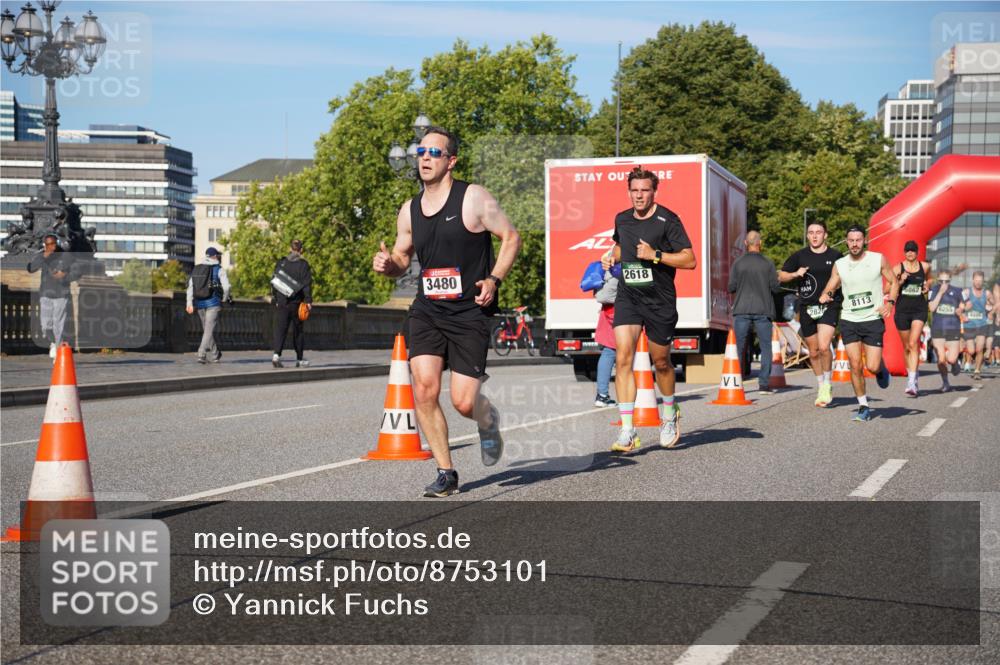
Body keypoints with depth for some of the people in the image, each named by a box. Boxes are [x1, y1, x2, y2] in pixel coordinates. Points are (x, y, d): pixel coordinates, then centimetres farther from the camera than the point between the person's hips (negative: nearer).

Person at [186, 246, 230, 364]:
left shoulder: (196, 269, 9)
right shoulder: (219, 269, -3)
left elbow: (190, 286, 1)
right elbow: (226, 286, -10)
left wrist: (189, 303, 0)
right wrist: (224, 298, 8)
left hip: (200, 303, 5)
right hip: (213, 303, -5)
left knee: (207, 329, 16)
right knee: (209, 330, -5)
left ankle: (215, 355, 26)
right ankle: (201, 354, -18)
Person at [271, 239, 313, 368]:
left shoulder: (280, 263, 6)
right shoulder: (303, 265, -5)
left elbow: (274, 282, 10)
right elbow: (307, 284, -11)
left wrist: (276, 299, 17)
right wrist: (308, 300, -8)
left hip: (282, 303, 2)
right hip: (297, 303, -2)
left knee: (280, 329, -1)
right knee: (298, 331, 9)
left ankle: (276, 354, -21)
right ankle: (300, 359, 16)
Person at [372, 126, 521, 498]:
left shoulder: (473, 199, -6)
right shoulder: (409, 211, 9)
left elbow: (511, 237, -1)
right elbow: (402, 257, 21)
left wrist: (494, 279, -13)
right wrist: (387, 265, -3)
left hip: (470, 313, -4)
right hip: (427, 311, 4)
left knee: (464, 402, -7)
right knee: (424, 389, -14)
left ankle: (489, 421, 32)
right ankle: (446, 473, 2)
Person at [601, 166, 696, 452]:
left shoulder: (667, 220, -8)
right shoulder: (622, 219, 8)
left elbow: (690, 260, -11)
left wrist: (655, 255, -20)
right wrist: (611, 256, 8)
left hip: (659, 299, -3)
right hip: (628, 297, 3)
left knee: (661, 362, 11)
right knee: (623, 358, -14)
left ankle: (669, 414, 41)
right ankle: (627, 432, -14)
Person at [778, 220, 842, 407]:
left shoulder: (835, 256, 4)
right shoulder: (799, 256, 6)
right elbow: (781, 276, 11)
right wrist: (795, 274, -7)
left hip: (829, 307, -2)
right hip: (807, 308, 2)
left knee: (824, 346, -20)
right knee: (813, 352, 10)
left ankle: (827, 384, 0)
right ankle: (821, 386, 28)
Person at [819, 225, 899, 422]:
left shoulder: (878, 259, -3)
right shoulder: (839, 265, 2)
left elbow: (894, 282, 6)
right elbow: (830, 288, 9)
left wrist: (890, 303, -11)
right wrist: (826, 295, -16)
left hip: (873, 320, -2)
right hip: (849, 321, 2)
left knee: (872, 367, -7)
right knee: (855, 366, -4)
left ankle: (881, 367, 31)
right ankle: (863, 407, 10)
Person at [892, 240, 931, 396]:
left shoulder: (925, 266, 4)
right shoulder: (898, 268, -1)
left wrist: (927, 286, 4)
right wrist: (900, 281, -17)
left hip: (919, 309, -1)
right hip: (902, 309, 1)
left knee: (913, 344, -17)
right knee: (907, 347, 10)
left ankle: (912, 382, -22)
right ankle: (912, 376, 29)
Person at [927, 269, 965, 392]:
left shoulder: (956, 291, 3)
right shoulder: (934, 290, 0)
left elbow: (962, 306, 18)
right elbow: (932, 308, -12)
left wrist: (960, 310, -6)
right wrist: (940, 292, -15)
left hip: (953, 328, 0)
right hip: (937, 329, 0)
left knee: (951, 359, -9)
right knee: (941, 359, -5)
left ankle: (956, 362, 29)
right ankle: (945, 383, 16)